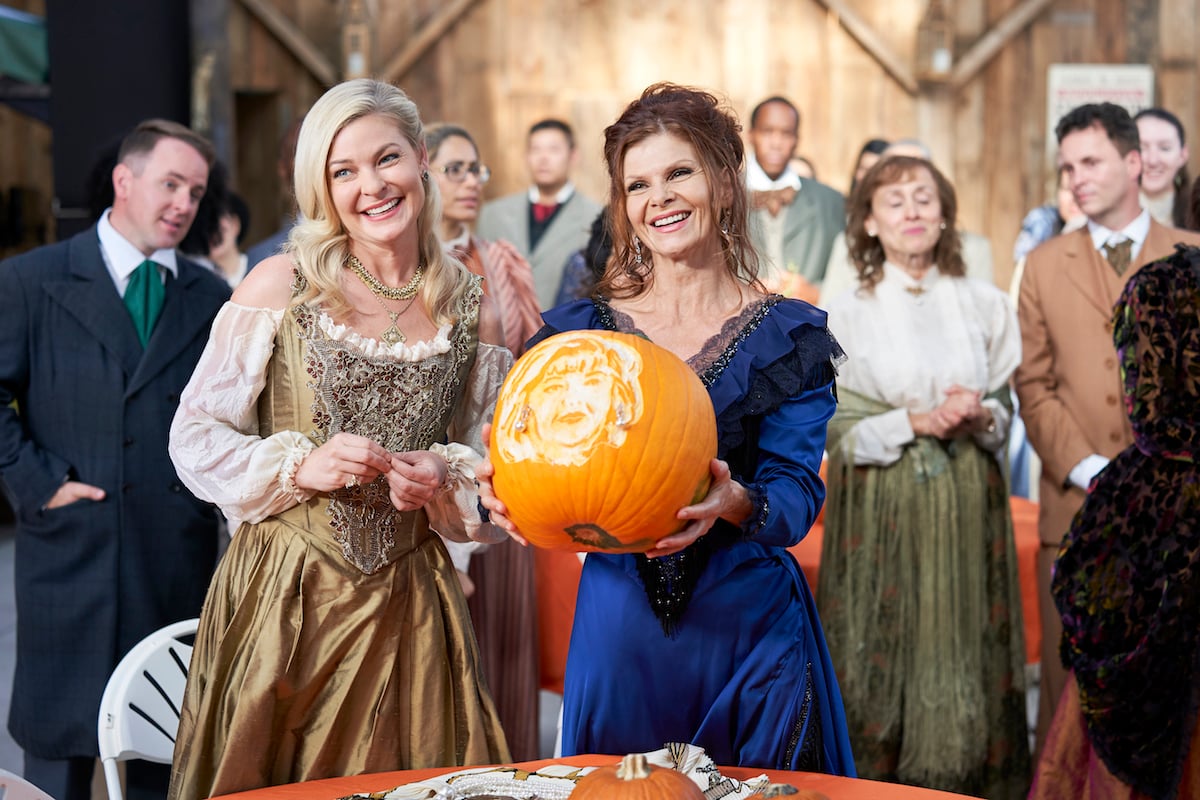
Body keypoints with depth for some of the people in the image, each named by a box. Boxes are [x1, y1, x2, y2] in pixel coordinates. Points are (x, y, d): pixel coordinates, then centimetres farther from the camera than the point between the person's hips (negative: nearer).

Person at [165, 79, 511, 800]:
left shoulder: (471, 308, 4)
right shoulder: (280, 286, -4)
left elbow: (491, 463, 12)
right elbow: (196, 435, 0)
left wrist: (441, 481, -9)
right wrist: (299, 467, -15)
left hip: (407, 604, 2)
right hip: (284, 592, -2)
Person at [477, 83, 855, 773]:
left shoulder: (787, 336, -1)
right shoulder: (581, 329, 4)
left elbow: (797, 495, -9)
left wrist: (733, 503, -30)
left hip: (748, 630, -1)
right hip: (618, 626, 2)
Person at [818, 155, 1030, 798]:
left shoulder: (986, 306, 8)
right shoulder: (845, 316, 2)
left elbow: (1005, 413, 11)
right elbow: (837, 430, -1)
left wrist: (977, 417, -11)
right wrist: (915, 421, -14)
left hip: (966, 509, 2)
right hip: (882, 512, -2)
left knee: (966, 660, 2)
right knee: (884, 660, 0)